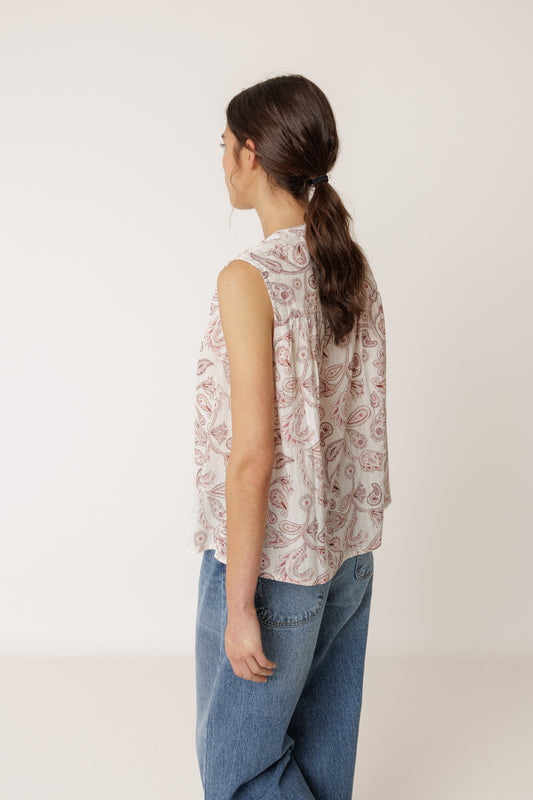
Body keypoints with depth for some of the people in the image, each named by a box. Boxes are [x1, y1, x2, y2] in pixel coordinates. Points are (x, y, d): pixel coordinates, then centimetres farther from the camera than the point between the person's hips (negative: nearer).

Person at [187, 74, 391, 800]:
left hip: (274, 559, -7)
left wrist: (239, 604, -16)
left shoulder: (249, 279, -21)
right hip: (348, 551, 8)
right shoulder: (353, 267, 2)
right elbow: (364, 416, 8)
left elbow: (253, 455, -23)